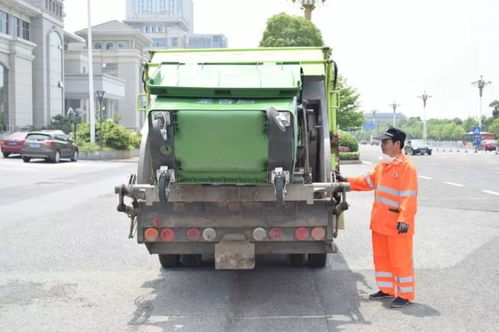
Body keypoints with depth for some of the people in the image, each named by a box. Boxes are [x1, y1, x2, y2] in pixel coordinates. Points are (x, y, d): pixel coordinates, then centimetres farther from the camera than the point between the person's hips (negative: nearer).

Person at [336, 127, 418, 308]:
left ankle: (405, 294, 12)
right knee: (381, 256, 17)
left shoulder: (406, 167, -17)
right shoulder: (383, 164, 11)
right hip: (380, 222, 9)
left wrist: (404, 219, -27)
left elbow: (409, 196, -21)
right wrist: (347, 181, 17)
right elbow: (369, 181, 23)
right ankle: (386, 289, 31)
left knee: (400, 259, 0)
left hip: (397, 225, -9)